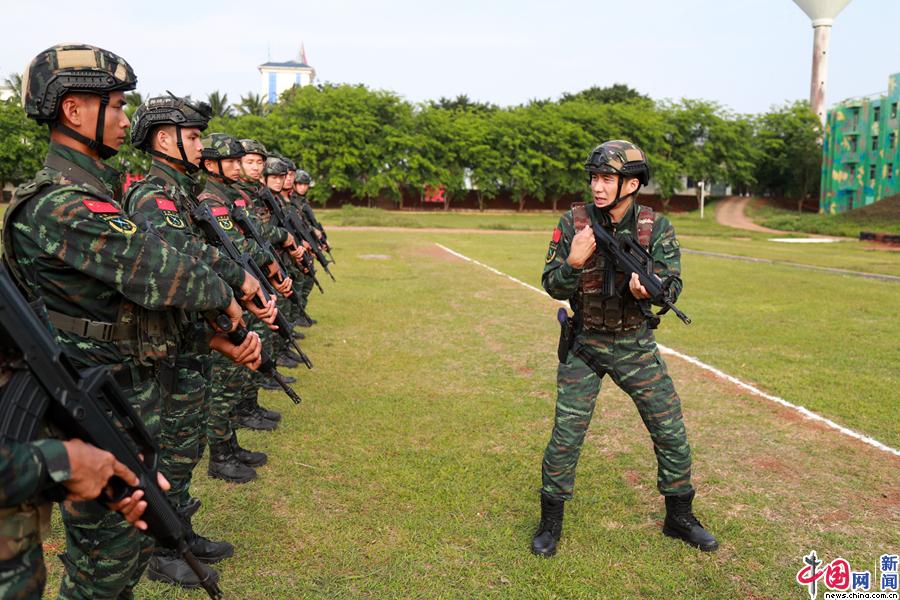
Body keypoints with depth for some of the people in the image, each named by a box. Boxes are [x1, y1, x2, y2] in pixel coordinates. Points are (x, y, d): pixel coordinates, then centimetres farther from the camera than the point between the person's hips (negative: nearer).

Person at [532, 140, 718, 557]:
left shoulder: (656, 226, -6)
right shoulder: (574, 223, -9)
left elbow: (673, 284, -11)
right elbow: (553, 287, -8)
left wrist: (649, 287, -33)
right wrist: (574, 261, -28)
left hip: (636, 346, 2)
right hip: (584, 346, -1)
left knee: (672, 435, 6)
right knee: (565, 438, -1)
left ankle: (679, 518, 28)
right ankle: (550, 523, 20)